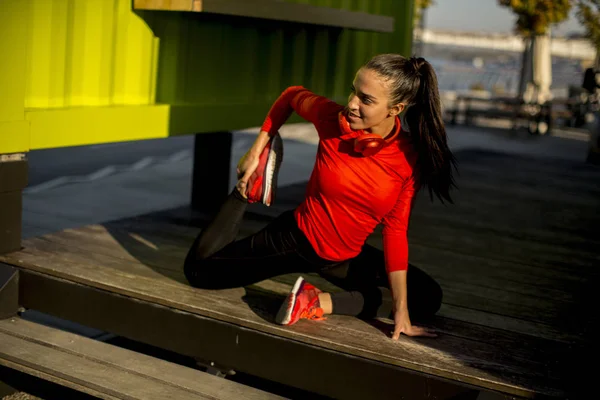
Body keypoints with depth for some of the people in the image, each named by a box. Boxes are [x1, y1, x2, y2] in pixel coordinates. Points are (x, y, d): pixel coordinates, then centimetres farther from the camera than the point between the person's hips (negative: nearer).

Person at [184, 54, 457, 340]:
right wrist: (256, 151, -3)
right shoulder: (332, 118, -22)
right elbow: (292, 95, -1)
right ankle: (256, 184, 11)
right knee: (198, 269, 4)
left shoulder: (411, 158, -21)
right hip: (296, 238, -1)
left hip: (346, 259, 1)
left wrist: (401, 309, -20)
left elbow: (396, 230, -17)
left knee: (428, 299, -9)